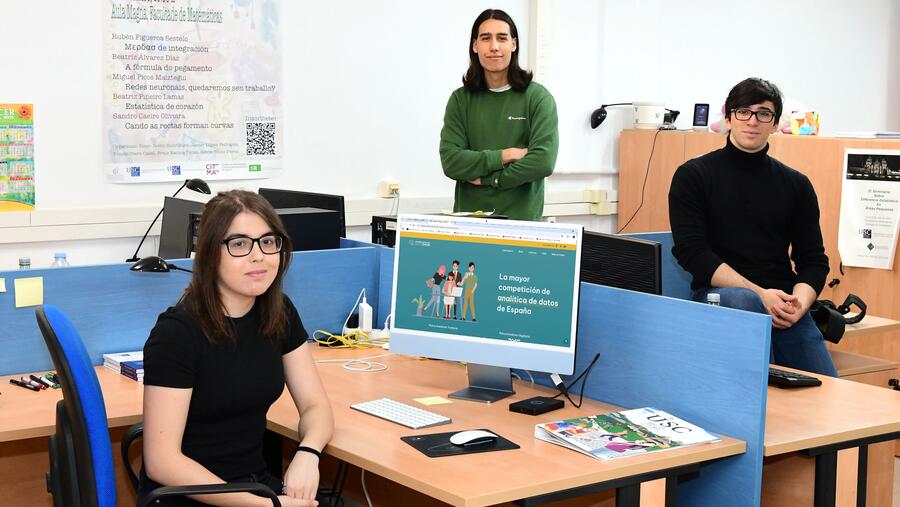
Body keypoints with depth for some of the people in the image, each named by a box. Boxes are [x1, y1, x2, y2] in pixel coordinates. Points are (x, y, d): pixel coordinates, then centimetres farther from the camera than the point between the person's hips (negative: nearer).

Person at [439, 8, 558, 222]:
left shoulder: (538, 97, -1)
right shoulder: (460, 99, 6)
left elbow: (544, 161, -13)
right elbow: (450, 162, -5)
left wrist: (486, 178, -9)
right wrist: (505, 155, -11)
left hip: (523, 219, -2)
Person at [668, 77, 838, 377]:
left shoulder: (796, 185, 14)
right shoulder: (693, 176, 3)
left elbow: (813, 259, 12)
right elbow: (691, 251, -7)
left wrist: (800, 304, -11)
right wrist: (760, 294, -17)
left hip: (784, 305, 3)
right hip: (719, 294, -3)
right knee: (745, 301, -37)